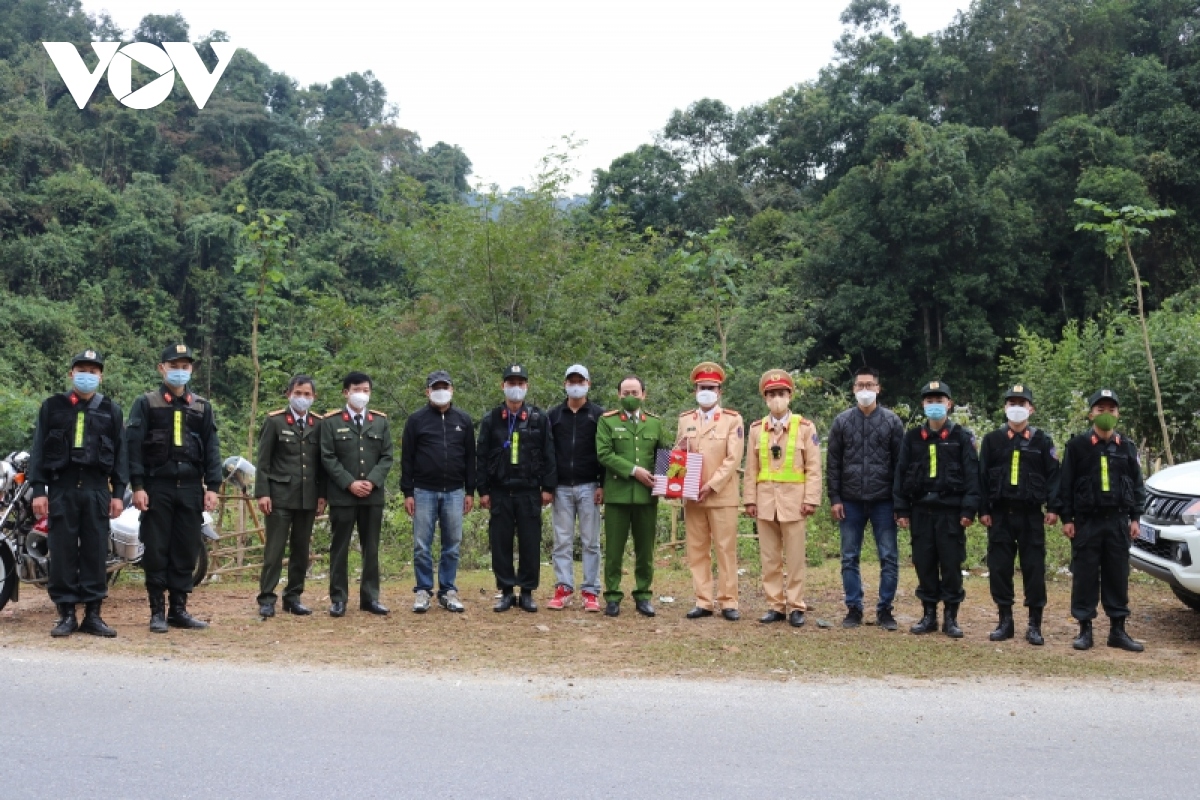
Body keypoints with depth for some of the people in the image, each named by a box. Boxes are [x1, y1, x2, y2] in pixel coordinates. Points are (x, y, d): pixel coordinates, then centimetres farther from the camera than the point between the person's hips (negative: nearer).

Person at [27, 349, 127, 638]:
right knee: (63, 551, 0)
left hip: (97, 488, 1)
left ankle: (93, 614, 8)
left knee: (96, 551, 1)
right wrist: (38, 489, -4)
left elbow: (120, 453, 8)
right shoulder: (52, 406, 9)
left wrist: (119, 492, 1)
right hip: (62, 487, 0)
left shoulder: (111, 410, 11)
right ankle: (66, 613, 8)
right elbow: (39, 450, 5)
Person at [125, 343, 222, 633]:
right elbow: (133, 446, -3)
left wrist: (212, 486, 0)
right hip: (157, 487, -3)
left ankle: (179, 609, 14)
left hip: (190, 487, 3)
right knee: (156, 551, 1)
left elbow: (211, 448, 9)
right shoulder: (146, 404, 3)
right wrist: (137, 486, -11)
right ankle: (157, 612, 9)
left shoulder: (202, 407, 11)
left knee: (186, 551, 5)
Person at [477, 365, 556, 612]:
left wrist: (548, 487, -2)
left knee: (530, 543, 2)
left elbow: (549, 455, 3)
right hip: (500, 492, 1)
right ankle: (506, 592, 14)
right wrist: (483, 490, 1)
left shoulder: (539, 418, 4)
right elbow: (482, 457, 6)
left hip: (529, 492, -1)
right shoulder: (491, 419, 7)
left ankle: (527, 592, 12)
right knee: (500, 543, 3)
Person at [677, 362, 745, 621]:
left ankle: (728, 602, 5)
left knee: (726, 550, 0)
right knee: (697, 550, 5)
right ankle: (703, 602, 10)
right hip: (692, 496, 4)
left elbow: (733, 458, -8)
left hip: (722, 495, -4)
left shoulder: (732, 419, 0)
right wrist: (681, 449, -7)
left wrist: (711, 486, -16)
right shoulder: (685, 419, 12)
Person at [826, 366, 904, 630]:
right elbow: (832, 463, 5)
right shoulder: (842, 421, 4)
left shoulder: (892, 421, 2)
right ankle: (853, 608, 16)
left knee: (889, 558, 2)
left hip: (883, 501, -1)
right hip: (850, 501, 1)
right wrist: (834, 499, -1)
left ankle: (885, 609, 12)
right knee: (850, 558, 6)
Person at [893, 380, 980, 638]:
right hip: (921, 510, 3)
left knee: (951, 564, 1)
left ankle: (951, 618, 11)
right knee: (924, 564, 6)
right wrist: (901, 509, 2)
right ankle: (929, 615, 17)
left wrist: (969, 509, -11)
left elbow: (972, 474, -3)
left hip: (951, 510, -3)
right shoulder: (912, 437, 8)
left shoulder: (962, 437, 1)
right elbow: (901, 473, 8)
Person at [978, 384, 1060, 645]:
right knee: (999, 568, 3)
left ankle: (1035, 625, 9)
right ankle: (1005, 621, 14)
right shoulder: (992, 440, 6)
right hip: (1000, 514, 1)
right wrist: (983, 510, -1)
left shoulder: (1042, 440, 4)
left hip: (1031, 515, -1)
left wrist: (1053, 508, -8)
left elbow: (1053, 476, 1)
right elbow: (982, 477, 5)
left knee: (1034, 569, 1)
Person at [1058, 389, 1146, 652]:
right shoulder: (1077, 445, -1)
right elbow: (1065, 484, -1)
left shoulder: (1127, 447, 8)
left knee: (1118, 576, 6)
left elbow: (1137, 484, 11)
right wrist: (1067, 519, -5)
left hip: (1118, 521, 3)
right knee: (1085, 576, 1)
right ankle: (1085, 629, 9)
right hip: (1087, 521, -2)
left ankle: (1118, 630, 15)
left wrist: (1135, 517, 5)